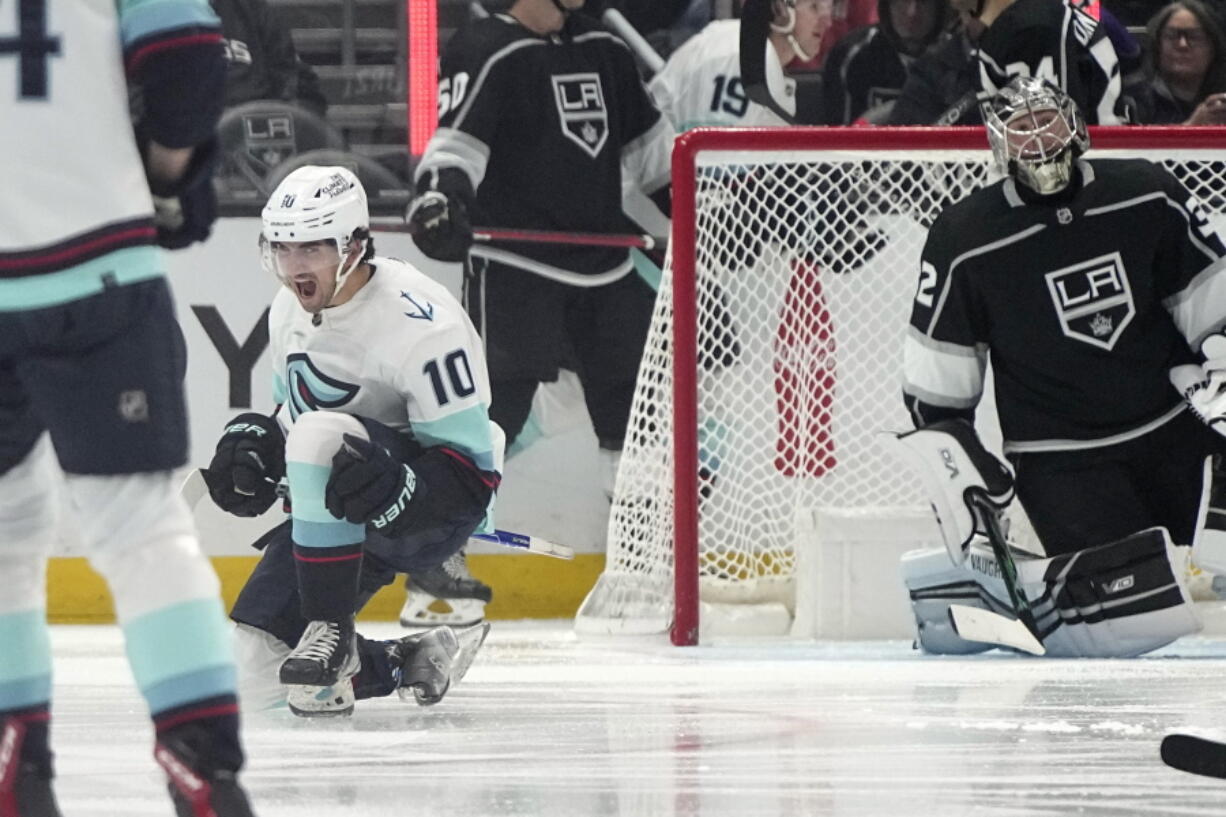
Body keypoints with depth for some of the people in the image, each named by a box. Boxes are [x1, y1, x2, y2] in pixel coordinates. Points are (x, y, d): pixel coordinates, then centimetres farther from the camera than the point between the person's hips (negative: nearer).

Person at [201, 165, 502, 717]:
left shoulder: (420, 323, -23)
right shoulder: (290, 312, 2)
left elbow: (472, 469, -23)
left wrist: (396, 488, -42)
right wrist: (254, 443, -4)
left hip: (438, 512, -8)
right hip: (340, 517, 8)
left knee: (322, 437, -37)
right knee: (257, 665, -9)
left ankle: (331, 633, -27)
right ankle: (414, 662, 11)